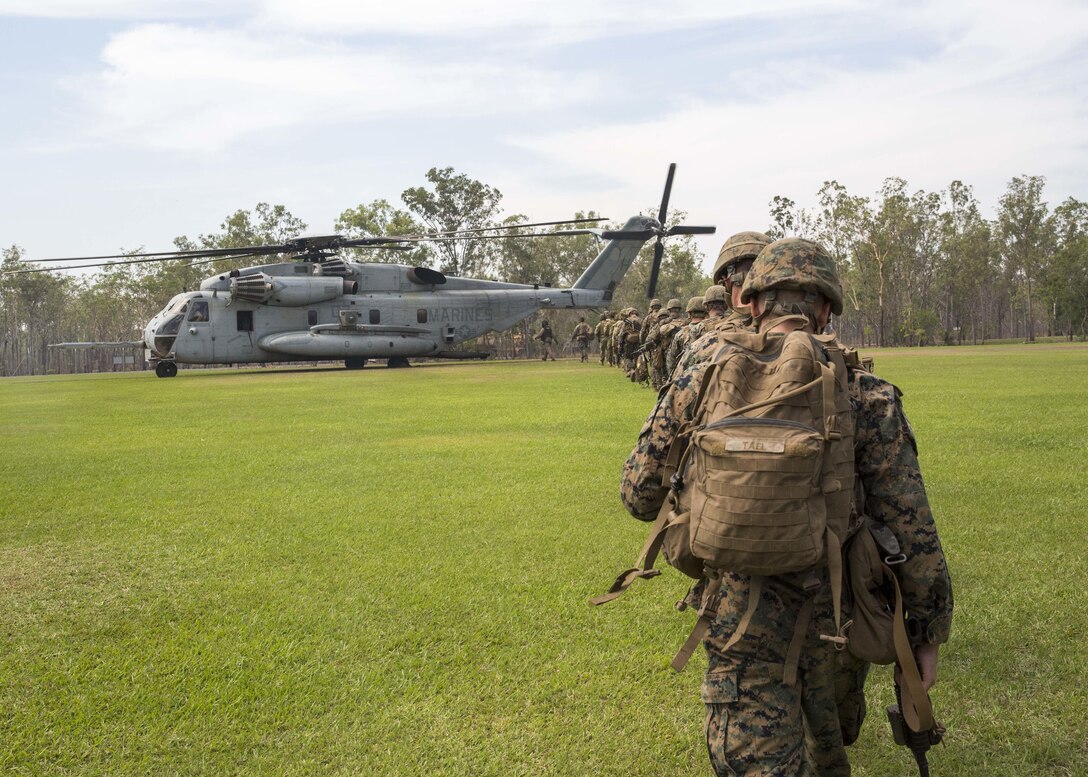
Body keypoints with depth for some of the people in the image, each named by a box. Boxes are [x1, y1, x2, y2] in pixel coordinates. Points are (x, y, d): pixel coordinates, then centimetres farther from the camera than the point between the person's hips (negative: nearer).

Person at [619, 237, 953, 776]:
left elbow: (639, 497, 3)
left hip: (742, 619, -1)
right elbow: (910, 530, -7)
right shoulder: (865, 398, -8)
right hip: (836, 619, 2)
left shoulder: (699, 384, -6)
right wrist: (927, 633, 5)